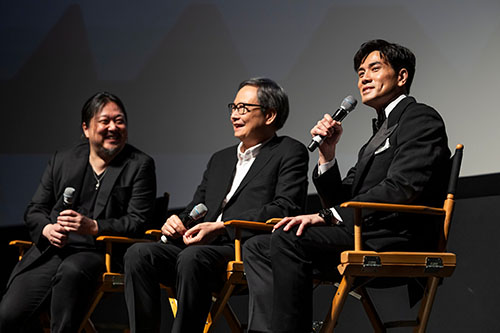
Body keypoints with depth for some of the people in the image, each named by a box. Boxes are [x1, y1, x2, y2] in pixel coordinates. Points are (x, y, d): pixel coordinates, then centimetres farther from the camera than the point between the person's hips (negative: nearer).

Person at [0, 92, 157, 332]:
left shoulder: (140, 165, 7)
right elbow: (34, 210, 19)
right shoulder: (61, 162, 18)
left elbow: (138, 221, -2)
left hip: (97, 252, -3)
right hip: (50, 250, 3)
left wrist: (93, 227, -17)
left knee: (71, 271, -40)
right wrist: (47, 229, -5)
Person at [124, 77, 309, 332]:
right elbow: (196, 206, 29)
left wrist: (222, 227, -16)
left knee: (193, 257, -37)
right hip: (201, 247, 7)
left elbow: (286, 208, -7)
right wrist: (176, 223, 3)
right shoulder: (220, 159, 31)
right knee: (139, 253, -20)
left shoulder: (289, 153, 8)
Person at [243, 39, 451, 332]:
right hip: (365, 235, 9)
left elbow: (402, 188, -16)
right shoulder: (379, 135, 30)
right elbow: (340, 201, 23)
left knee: (288, 239, -28)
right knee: (257, 248, -3)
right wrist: (327, 154, 7)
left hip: (398, 239, -9)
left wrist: (328, 217, -19)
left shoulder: (421, 118, 2)